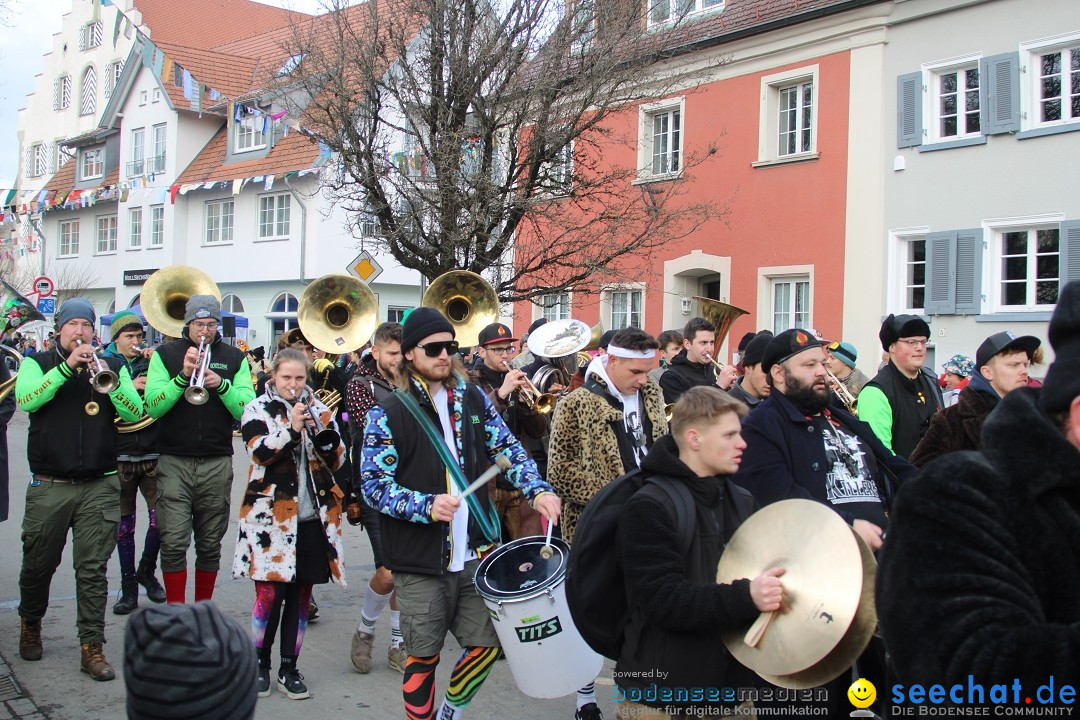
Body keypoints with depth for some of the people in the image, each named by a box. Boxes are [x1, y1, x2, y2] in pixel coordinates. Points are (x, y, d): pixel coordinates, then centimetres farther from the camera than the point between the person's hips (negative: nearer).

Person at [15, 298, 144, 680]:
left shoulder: (112, 366, 8)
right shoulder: (37, 363, 7)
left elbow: (135, 412, -6)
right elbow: (26, 399, -14)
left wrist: (108, 379, -21)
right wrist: (67, 367, -21)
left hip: (99, 486, 0)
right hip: (49, 486, 0)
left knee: (93, 569, 0)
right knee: (38, 564, 13)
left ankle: (92, 647, 6)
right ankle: (30, 624, 39)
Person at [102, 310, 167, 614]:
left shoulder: (153, 363, 9)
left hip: (153, 454, 1)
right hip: (119, 455, 0)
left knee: (161, 517, -6)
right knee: (124, 524, 6)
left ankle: (147, 572, 19)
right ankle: (128, 587, 17)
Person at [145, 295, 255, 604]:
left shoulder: (234, 358, 7)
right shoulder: (165, 354, 5)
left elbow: (247, 410, -3)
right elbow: (152, 406, -7)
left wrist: (221, 384, -18)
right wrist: (183, 375, -19)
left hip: (217, 463, 1)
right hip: (174, 462, -1)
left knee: (210, 544, 9)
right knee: (173, 543, -5)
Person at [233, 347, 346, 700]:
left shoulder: (318, 409, 10)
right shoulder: (257, 409, 3)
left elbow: (337, 460, 3)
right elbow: (260, 453, -12)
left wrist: (324, 429, -14)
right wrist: (291, 428, -24)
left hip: (312, 517, 3)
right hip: (271, 515, -3)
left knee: (300, 595, 8)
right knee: (270, 593, -2)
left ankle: (289, 668, 20)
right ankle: (260, 665, 18)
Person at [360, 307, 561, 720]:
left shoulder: (473, 400, 6)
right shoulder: (387, 415, -7)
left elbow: (508, 450, 7)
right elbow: (374, 486, -10)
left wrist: (538, 491, -11)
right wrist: (426, 506, -25)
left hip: (476, 552, 4)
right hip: (420, 561, -4)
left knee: (486, 644, 10)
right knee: (424, 656, 7)